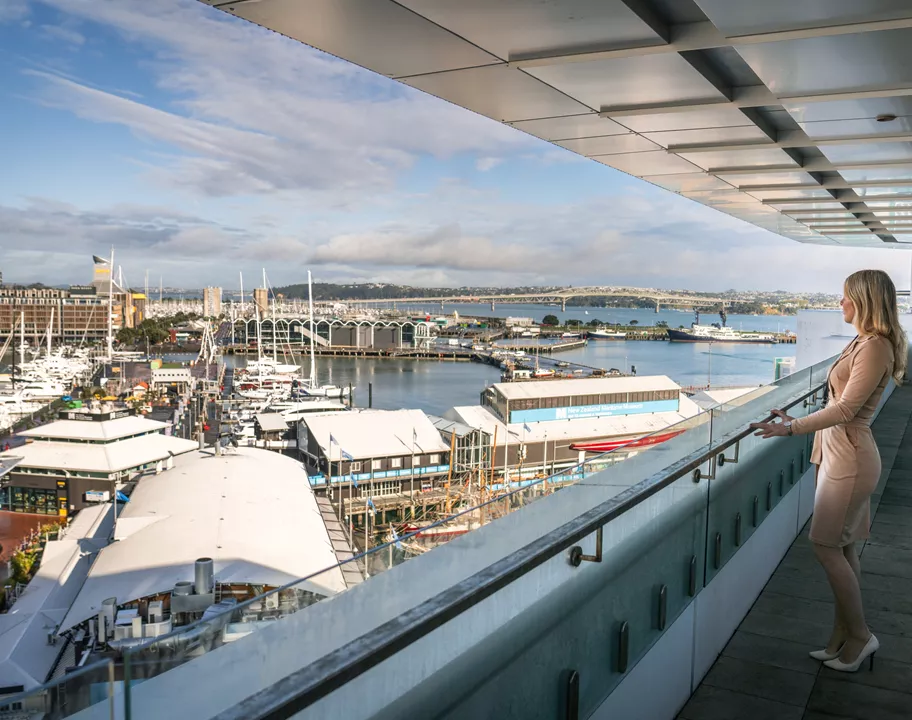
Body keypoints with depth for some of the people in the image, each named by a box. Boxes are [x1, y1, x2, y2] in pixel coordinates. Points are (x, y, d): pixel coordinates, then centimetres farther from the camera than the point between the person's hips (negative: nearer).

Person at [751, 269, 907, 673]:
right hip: (838, 452, 10)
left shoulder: (875, 346, -17)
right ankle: (843, 636, 22)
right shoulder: (862, 343, 12)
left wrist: (792, 428, -23)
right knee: (842, 549, 13)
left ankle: (860, 635, 12)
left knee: (826, 546, -3)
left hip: (850, 458, -10)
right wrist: (798, 423, 19)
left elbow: (846, 409, -22)